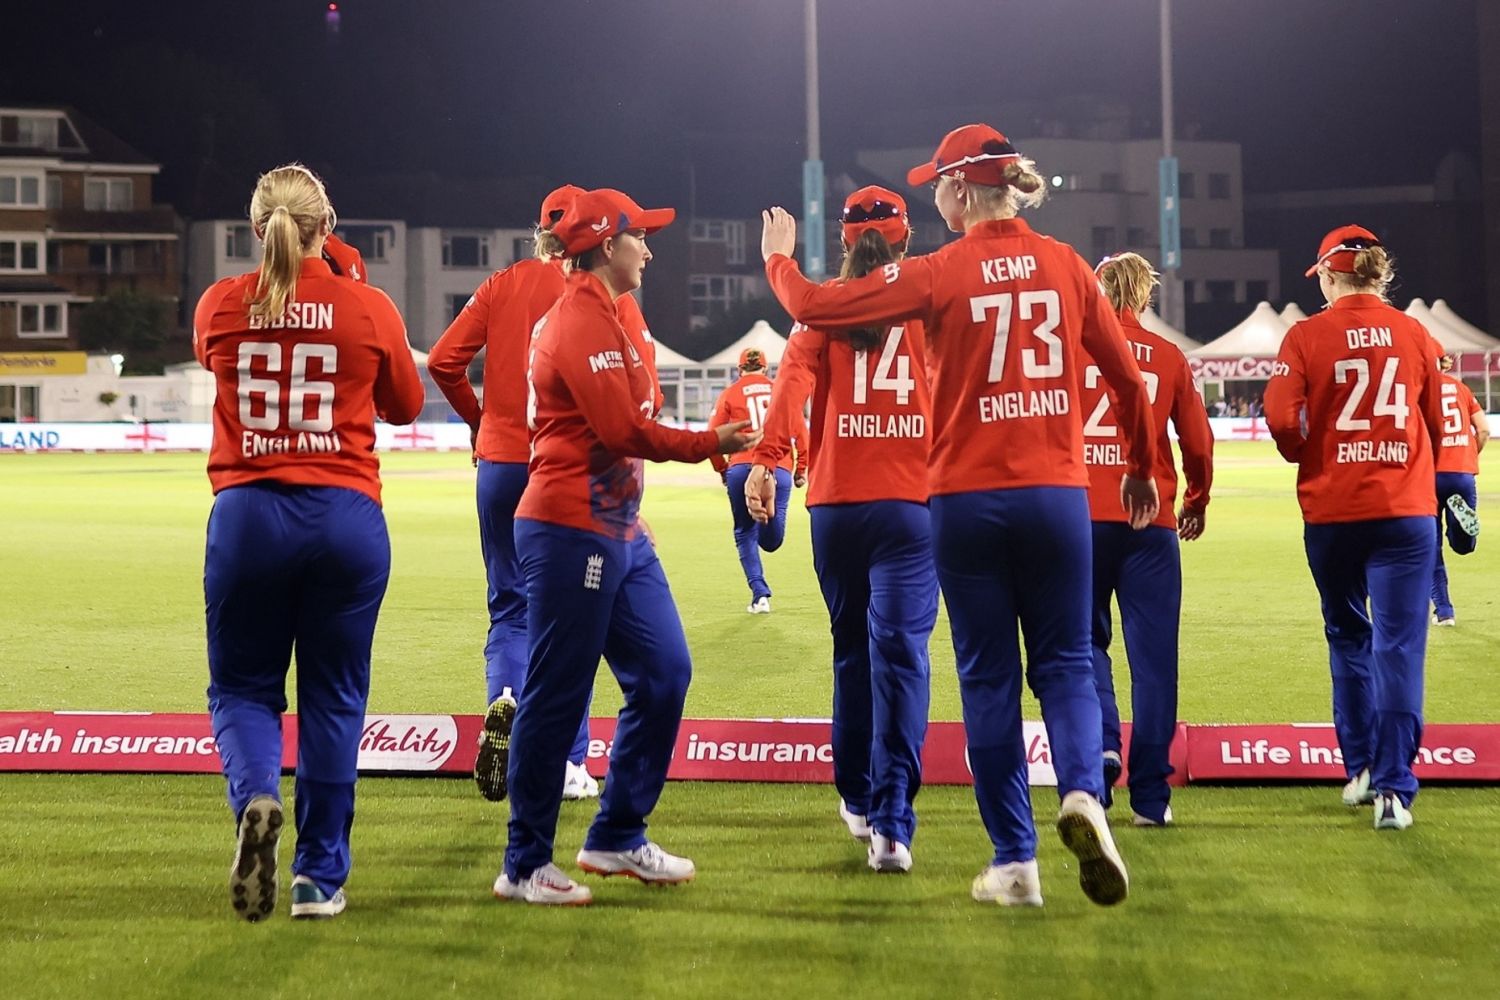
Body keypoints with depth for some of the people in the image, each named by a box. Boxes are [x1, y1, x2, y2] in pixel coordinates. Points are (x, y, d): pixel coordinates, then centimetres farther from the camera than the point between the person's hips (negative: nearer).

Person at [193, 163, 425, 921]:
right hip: (346, 518, 0)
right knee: (333, 698, 11)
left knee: (243, 687, 13)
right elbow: (405, 406, 14)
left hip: (247, 516, 0)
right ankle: (319, 878, 12)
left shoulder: (220, 307, 0)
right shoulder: (368, 310, -3)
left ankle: (256, 798, -18)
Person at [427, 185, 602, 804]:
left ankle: (504, 698, -18)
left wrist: (479, 421, 14)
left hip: (501, 463, 2)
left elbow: (443, 362, 0)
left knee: (510, 606, 12)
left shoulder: (503, 285, 6)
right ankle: (567, 765, 5)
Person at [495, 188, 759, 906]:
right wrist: (709, 444, -10)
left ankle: (618, 838, 21)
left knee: (663, 673, 11)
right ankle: (525, 867, 3)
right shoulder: (581, 322, -14)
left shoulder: (604, 317, 19)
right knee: (556, 698, -5)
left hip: (619, 532, 11)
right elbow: (623, 431, -19)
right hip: (570, 532, -11)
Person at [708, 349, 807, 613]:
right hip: (780, 469, 0)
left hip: (741, 469, 0)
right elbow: (801, 433, 12)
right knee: (771, 541, 13)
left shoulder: (730, 393, 11)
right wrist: (801, 469, 18)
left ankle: (760, 596, 3)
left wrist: (722, 470, 18)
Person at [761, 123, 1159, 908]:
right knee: (1065, 664, 9)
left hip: (966, 498, -2)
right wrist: (1140, 472, 23)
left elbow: (813, 306, -5)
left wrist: (778, 258, 16)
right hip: (1056, 493, 2)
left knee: (988, 676, 6)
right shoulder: (1065, 266, 3)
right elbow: (1126, 377, 9)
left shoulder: (941, 273, -5)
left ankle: (1015, 863, 6)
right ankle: (1083, 793, -20)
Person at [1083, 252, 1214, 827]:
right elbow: (1198, 441, 9)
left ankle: (1100, 743, -12)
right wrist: (1195, 503, 25)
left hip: (1081, 516, -1)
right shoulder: (1168, 357, 6)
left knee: (1086, 639, 13)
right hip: (1151, 521, 1)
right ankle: (1150, 795, 4)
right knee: (1153, 653, 4)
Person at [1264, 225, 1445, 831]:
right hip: (1406, 508, 0)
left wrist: (1306, 456, 8)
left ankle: (1360, 767, 23)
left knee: (1348, 636, 19)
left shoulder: (1307, 336, -5)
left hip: (1331, 508, 0)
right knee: (1399, 645, -2)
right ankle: (1393, 788, -10)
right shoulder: (1415, 335, 1)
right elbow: (1434, 422, 8)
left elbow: (1281, 419, -13)